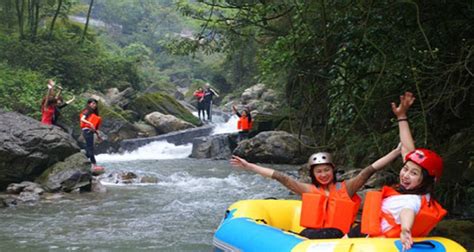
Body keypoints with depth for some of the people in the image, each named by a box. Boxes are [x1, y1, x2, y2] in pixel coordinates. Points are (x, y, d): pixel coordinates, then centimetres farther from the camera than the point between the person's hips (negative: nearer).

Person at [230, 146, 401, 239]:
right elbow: (280, 177, 15)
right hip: (310, 236, 2)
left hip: (335, 238, -2)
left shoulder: (345, 188, 13)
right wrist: (248, 166, 14)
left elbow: (370, 170, 4)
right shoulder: (308, 190, 17)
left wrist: (398, 151, -3)